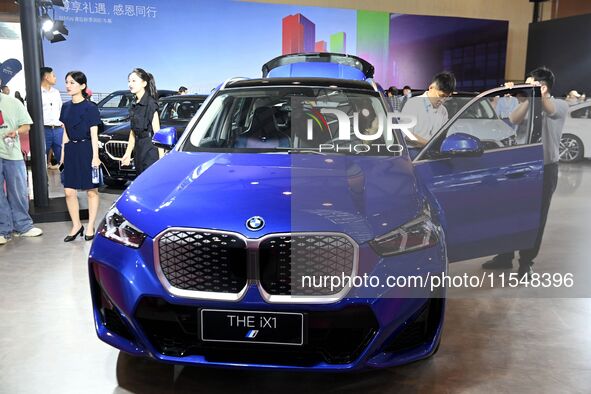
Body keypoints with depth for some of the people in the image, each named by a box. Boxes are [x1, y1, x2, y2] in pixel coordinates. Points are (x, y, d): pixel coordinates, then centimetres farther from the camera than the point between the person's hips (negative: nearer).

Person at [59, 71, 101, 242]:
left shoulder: (90, 107, -6)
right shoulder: (66, 107, 11)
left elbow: (94, 135, -8)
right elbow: (65, 133, 16)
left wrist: (95, 156, -12)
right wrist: (63, 154, 13)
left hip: (87, 150, -6)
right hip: (71, 151, 6)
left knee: (91, 191, 3)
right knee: (69, 191, 4)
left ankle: (90, 227, 14)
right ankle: (76, 225, 17)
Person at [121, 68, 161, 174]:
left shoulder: (150, 103, -10)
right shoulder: (135, 105, 14)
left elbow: (157, 132, -12)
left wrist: (161, 157, -17)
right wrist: (128, 153, 19)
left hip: (150, 149, -8)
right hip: (138, 148, 8)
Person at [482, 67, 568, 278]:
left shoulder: (560, 105, -3)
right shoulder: (528, 104, 8)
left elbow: (549, 110, -28)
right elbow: (514, 120, -13)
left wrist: (537, 92, -46)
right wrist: (528, 97, -26)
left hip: (545, 169, -4)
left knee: (535, 217, 3)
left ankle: (526, 262, 16)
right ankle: (505, 256, 22)